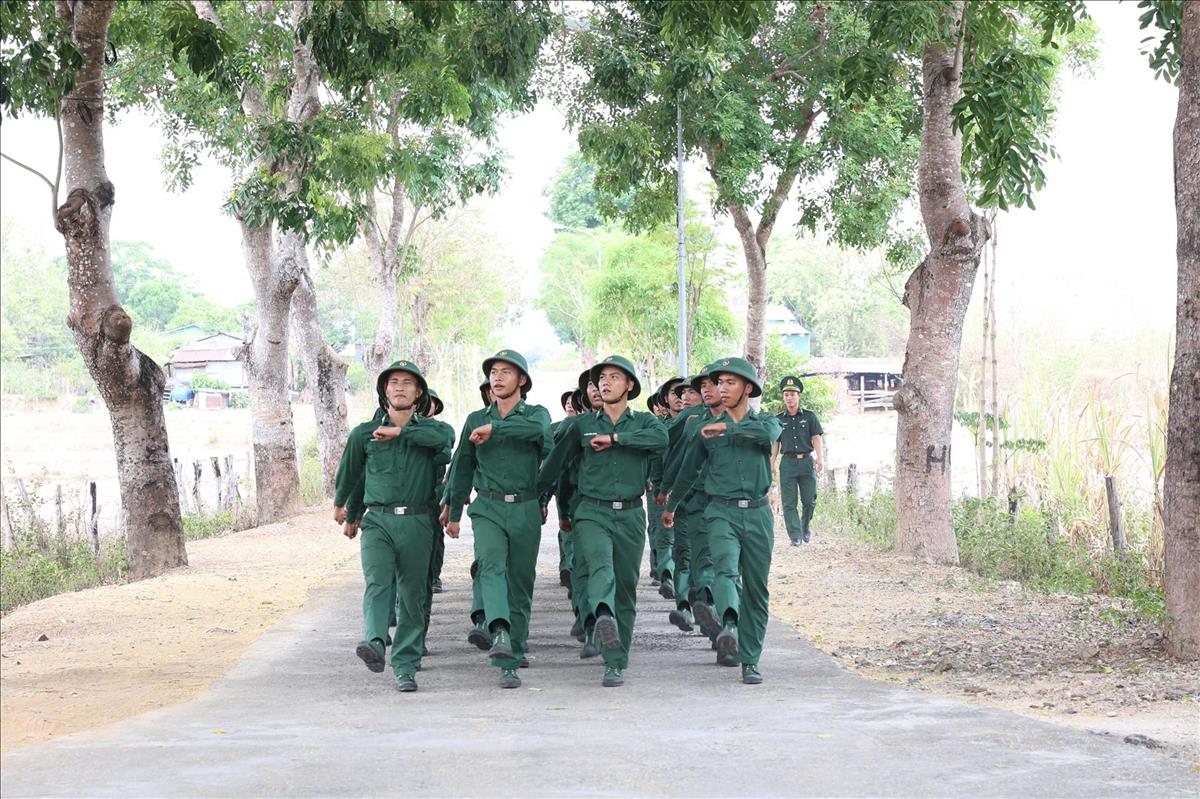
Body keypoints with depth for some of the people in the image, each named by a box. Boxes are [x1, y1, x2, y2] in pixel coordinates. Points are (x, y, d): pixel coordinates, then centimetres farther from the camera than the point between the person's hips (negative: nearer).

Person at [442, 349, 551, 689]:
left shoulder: (536, 414, 6)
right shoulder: (476, 420, 14)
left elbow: (537, 429, -21)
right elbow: (462, 467, 21)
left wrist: (493, 429, -18)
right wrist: (453, 513, 22)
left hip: (526, 510, -1)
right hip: (487, 509, 1)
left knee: (520, 585, 1)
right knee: (491, 565, -25)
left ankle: (510, 662, 7)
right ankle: (500, 633, -45)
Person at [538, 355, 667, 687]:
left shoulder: (643, 422, 8)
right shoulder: (583, 423, 11)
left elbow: (660, 439, -15)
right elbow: (557, 461, 18)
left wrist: (614, 438, -15)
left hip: (630, 516, 1)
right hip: (592, 513, -1)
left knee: (626, 590, 4)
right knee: (601, 563, -30)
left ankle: (616, 664, 11)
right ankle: (603, 617, -59)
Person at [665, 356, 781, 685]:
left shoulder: (766, 422, 9)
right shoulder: (708, 430, 13)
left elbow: (768, 433, -18)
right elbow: (688, 470, 25)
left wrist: (727, 428, -17)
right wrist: (671, 506, 35)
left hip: (758, 513, 1)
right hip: (722, 512, -1)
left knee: (756, 589, 4)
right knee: (725, 568, -28)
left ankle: (750, 660, 12)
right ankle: (729, 624, -53)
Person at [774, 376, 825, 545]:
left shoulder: (809, 416, 7)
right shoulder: (778, 420, 10)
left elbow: (817, 438, 1)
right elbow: (775, 444, 12)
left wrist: (820, 457, -13)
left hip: (806, 461, -1)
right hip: (787, 463, 1)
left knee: (809, 500, -1)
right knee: (789, 503, -4)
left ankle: (806, 524, 28)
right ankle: (796, 536, -2)